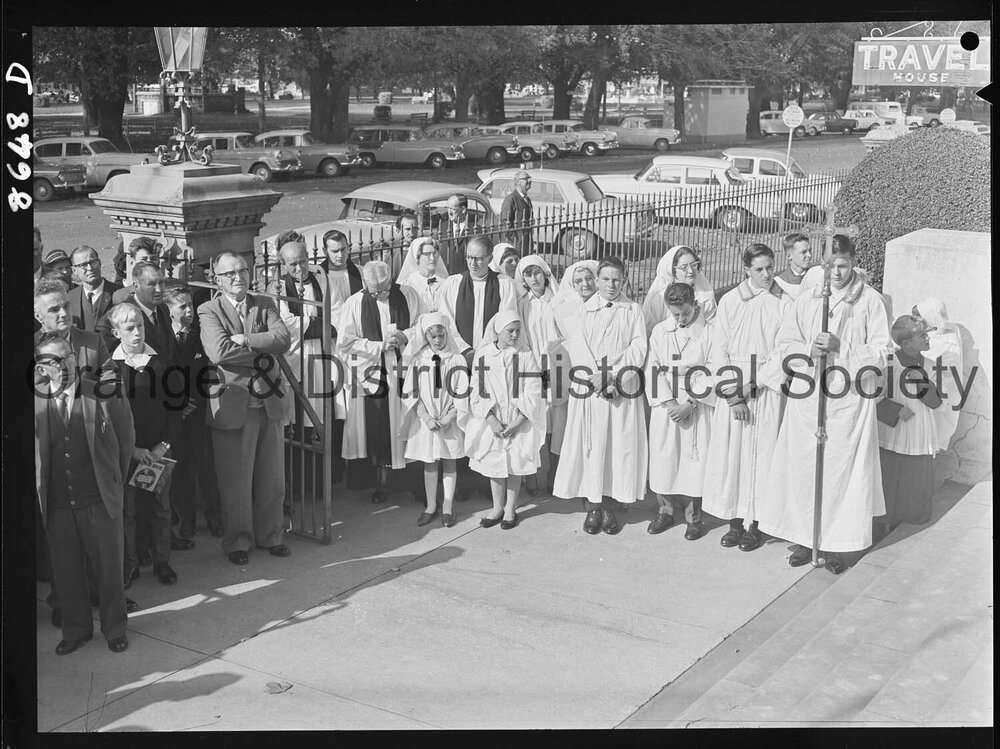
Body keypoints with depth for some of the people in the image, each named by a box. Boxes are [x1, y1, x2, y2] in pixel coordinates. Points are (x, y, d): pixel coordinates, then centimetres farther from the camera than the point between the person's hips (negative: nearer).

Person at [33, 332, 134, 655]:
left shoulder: (105, 394, -6)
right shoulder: (34, 399, -2)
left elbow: (125, 440, 5)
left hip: (100, 501, -1)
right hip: (56, 504, 2)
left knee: (108, 569, 8)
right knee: (66, 573, 12)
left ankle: (114, 628, 27)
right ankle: (75, 629, 31)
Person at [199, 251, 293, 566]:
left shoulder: (265, 305, 10)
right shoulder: (209, 311, -2)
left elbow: (284, 339, -6)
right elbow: (219, 352, -19)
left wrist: (245, 339, -15)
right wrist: (263, 349, -11)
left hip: (269, 402, 4)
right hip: (232, 406, -4)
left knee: (272, 477, 11)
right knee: (235, 480, 4)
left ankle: (270, 535, 27)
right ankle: (237, 541, 21)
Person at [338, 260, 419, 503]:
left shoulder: (407, 295, 1)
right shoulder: (354, 304, -4)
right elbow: (345, 342, -6)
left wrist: (406, 336, -12)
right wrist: (380, 346, -14)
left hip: (403, 373, 1)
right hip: (371, 375, -1)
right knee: (377, 428, 0)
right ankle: (382, 480, 14)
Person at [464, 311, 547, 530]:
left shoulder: (525, 356, -6)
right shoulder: (483, 355, -3)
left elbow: (532, 393, -8)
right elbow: (478, 391, -4)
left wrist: (517, 422, -16)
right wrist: (492, 420, -14)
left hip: (518, 422, -1)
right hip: (491, 421, 1)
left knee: (514, 465, 5)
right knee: (494, 464, 9)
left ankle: (510, 509, 20)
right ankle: (497, 508, 24)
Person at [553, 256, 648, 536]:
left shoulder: (633, 311, 9)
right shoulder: (583, 311, 8)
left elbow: (639, 348, -1)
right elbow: (578, 351, -2)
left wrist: (611, 373, -13)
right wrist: (598, 379, -15)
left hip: (623, 390, 0)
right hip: (589, 390, 0)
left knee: (619, 445, -1)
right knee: (592, 446, -1)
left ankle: (610, 505, 6)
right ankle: (593, 506, 6)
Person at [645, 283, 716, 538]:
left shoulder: (709, 332, -3)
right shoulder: (660, 331, 5)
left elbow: (711, 374, -5)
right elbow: (654, 369, 2)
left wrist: (689, 404, -12)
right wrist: (669, 402, -9)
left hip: (696, 406, -2)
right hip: (666, 404, 2)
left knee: (694, 459, -1)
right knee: (663, 457, 5)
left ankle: (693, 516, 9)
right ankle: (666, 510, 19)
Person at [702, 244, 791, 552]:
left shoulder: (785, 302, 1)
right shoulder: (730, 301, 3)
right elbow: (720, 350, 1)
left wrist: (756, 383, -9)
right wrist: (734, 395, -6)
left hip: (768, 388, -1)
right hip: (734, 386, 1)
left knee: (763, 452, 0)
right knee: (730, 452, 1)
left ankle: (756, 523, 9)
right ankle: (735, 521, 11)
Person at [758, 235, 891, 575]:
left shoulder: (870, 300, -1)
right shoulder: (807, 299, 7)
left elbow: (880, 353, -5)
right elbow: (784, 345, 5)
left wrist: (839, 347, -17)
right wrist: (811, 349, -15)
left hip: (849, 399, -2)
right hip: (806, 397, 2)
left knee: (842, 470, 1)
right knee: (803, 469, 5)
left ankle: (836, 544, 13)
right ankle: (804, 538, 18)